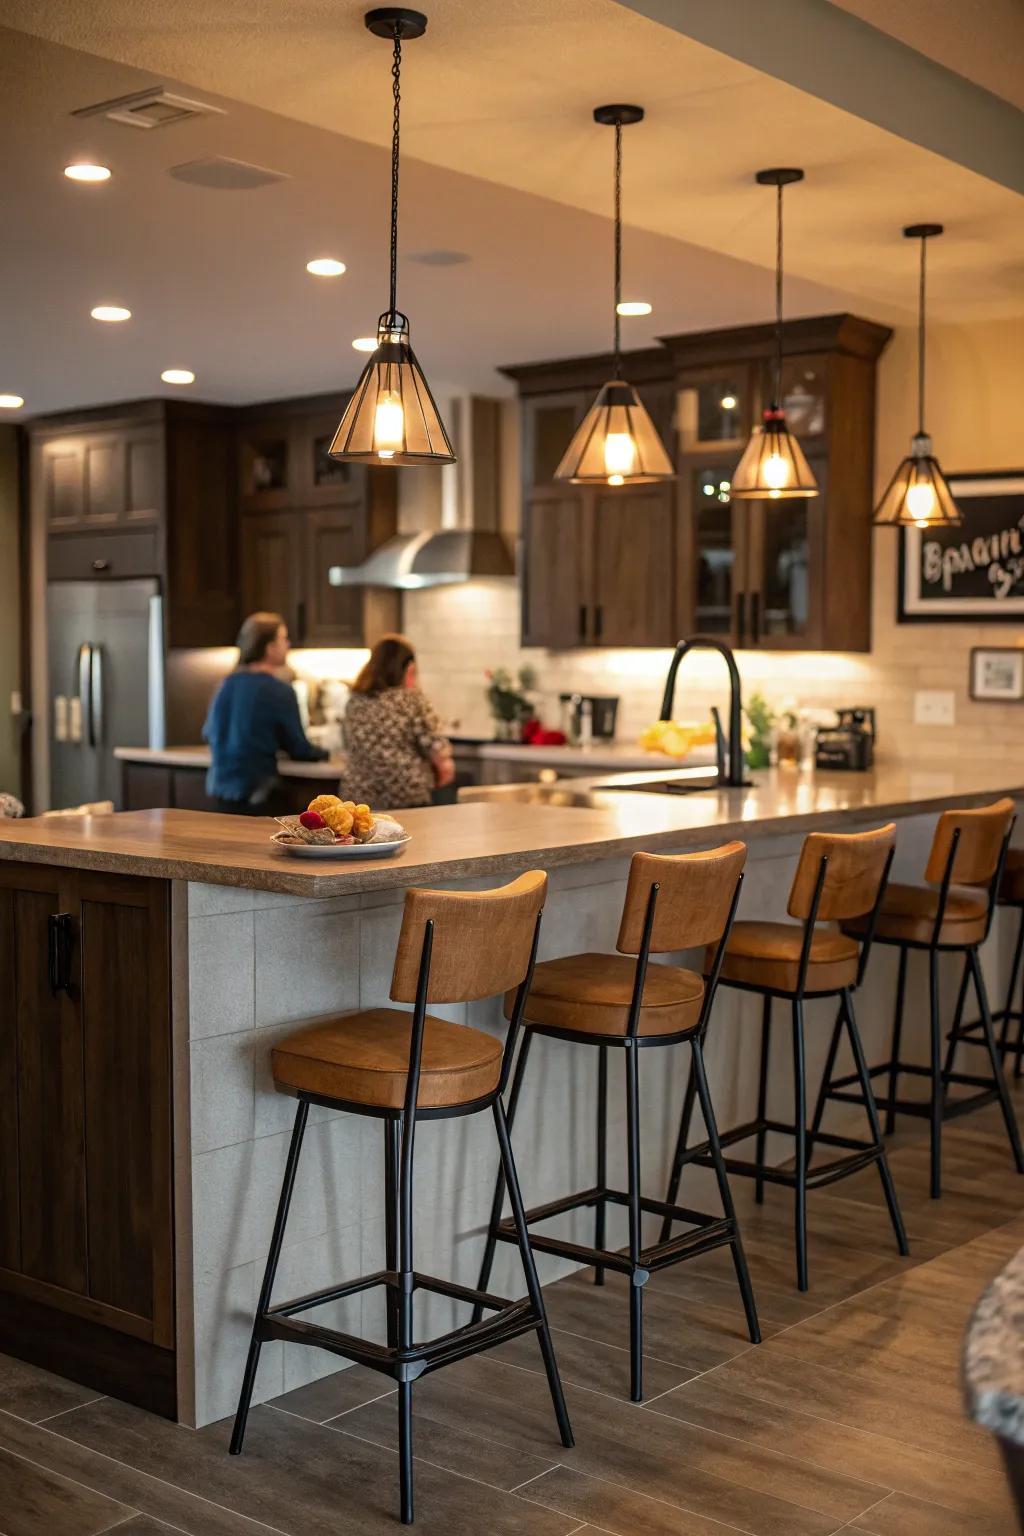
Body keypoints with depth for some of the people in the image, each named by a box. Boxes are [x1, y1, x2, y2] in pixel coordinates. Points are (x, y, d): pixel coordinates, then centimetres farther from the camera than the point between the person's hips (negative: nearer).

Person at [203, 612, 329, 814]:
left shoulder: (227, 684, 5)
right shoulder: (280, 692, -12)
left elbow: (208, 734, 18)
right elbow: (299, 749, -5)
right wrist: (322, 753, 16)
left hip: (219, 791, 7)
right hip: (256, 795, -7)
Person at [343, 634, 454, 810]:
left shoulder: (354, 702, 6)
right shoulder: (411, 699, -9)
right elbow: (434, 746, -10)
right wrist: (445, 766, 11)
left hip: (359, 795, 5)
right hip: (408, 800, -5)